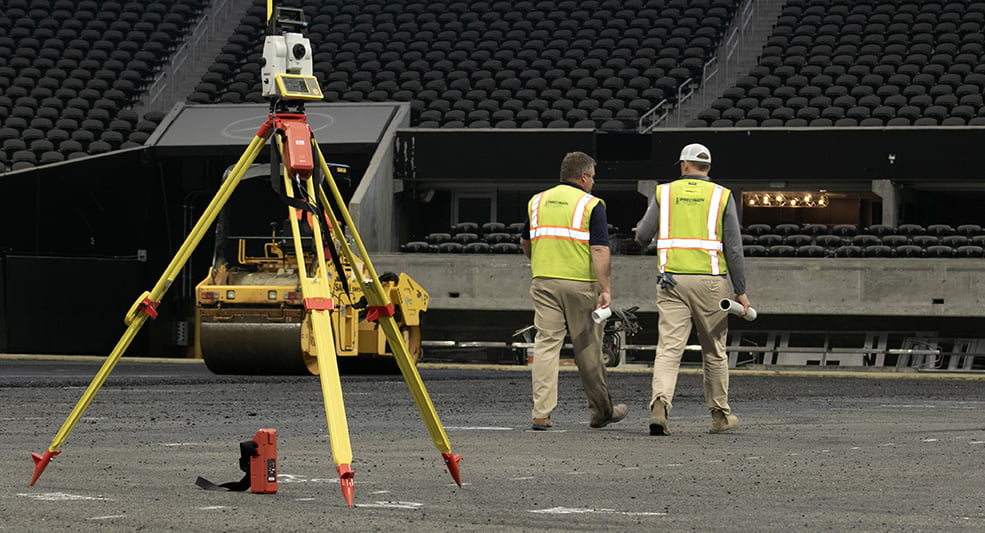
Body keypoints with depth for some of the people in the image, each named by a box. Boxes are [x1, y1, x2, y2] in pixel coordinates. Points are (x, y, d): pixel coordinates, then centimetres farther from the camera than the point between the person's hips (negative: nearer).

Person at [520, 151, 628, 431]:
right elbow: (599, 250, -14)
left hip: (544, 282, 3)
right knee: (588, 349, 8)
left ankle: (541, 413, -11)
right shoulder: (591, 205, -5)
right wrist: (605, 289, -15)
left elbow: (525, 243, 21)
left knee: (546, 344, -1)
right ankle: (601, 411, 22)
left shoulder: (538, 201, 11)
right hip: (581, 283, -3)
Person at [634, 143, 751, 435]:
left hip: (671, 280, 0)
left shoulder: (664, 192, 5)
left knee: (669, 348, -5)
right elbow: (733, 248, -1)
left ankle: (660, 403, -27)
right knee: (714, 351, 13)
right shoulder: (721, 196, 2)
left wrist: (641, 228, 30)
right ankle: (720, 414, 22)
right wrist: (741, 291, 3)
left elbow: (643, 236, 5)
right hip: (709, 280, 0)